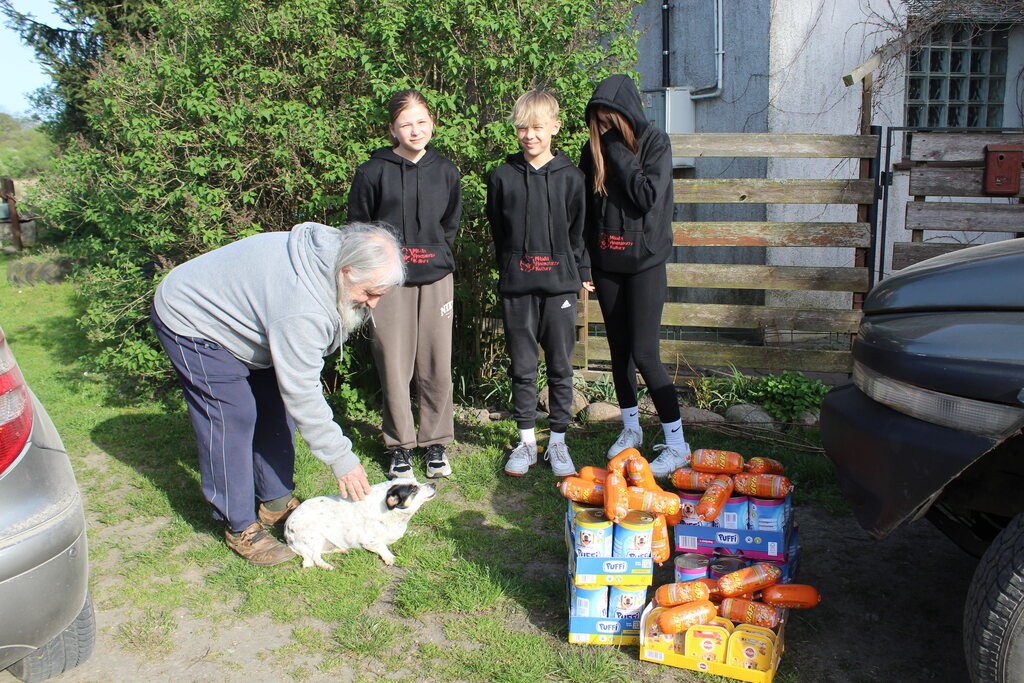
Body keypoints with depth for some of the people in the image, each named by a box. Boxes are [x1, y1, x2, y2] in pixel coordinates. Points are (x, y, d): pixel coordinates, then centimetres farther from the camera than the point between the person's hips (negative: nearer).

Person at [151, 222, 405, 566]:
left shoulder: (332, 249, -14)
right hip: (193, 324, -9)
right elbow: (302, 394, -32)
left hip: (232, 314, 10)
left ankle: (276, 502, 22)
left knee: (275, 408, 9)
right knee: (232, 421, -10)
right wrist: (341, 459, -24)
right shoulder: (302, 308, -40)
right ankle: (239, 528, 4)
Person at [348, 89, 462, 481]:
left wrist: (439, 255, 9)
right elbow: (357, 228, 5)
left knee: (437, 367, 4)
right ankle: (400, 445, 17)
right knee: (394, 367, 0)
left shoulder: (445, 171, 9)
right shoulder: (373, 172, -1)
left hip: (436, 279, 3)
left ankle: (435, 442, 21)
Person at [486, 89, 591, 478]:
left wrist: (582, 272, 5)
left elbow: (578, 230, 7)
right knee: (522, 366, 7)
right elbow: (497, 230, 13)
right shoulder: (503, 177, 5)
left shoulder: (570, 176, 3)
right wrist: (507, 270, 13)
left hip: (560, 283, -1)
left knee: (560, 366, 5)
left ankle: (557, 441, 17)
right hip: (516, 286, 1)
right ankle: (526, 440, 19)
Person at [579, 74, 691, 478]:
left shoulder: (655, 143, -6)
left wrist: (619, 153, -15)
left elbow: (649, 196, -18)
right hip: (607, 265, 5)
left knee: (644, 355, -10)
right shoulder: (594, 151, 6)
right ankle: (630, 430, 29)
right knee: (619, 350, 12)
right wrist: (588, 256, 2)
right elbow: (586, 207, 9)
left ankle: (677, 444, 1)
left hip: (644, 263, -5)